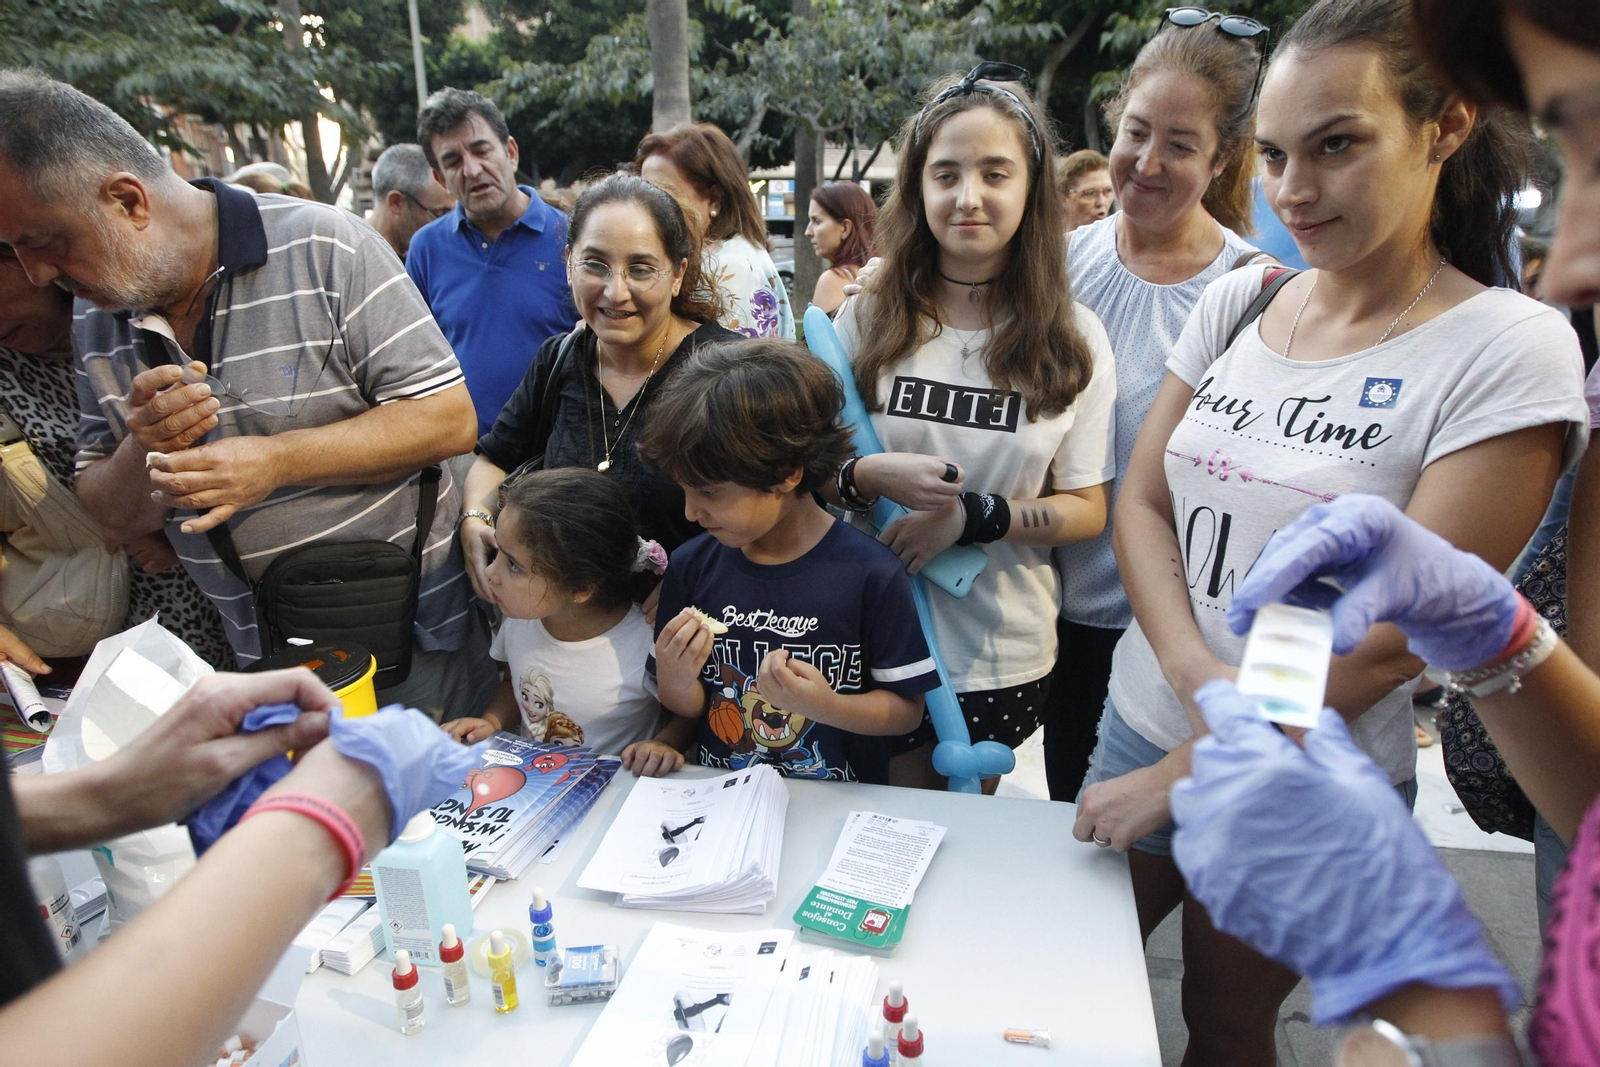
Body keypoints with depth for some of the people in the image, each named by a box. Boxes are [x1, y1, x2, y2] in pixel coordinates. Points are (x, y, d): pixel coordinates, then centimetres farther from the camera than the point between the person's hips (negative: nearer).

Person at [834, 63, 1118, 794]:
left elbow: (1087, 510, -5)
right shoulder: (866, 322, -3)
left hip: (1003, 653, 0)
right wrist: (869, 475, -21)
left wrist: (970, 516, -19)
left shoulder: (1074, 339, -4)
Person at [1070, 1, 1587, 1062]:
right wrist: (1197, 673, -17)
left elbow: (1394, 637, -18)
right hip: (1142, 720, 4)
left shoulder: (1511, 350, -15)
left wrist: (1181, 776, -16)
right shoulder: (1236, 299, -1)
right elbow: (1141, 500, 0)